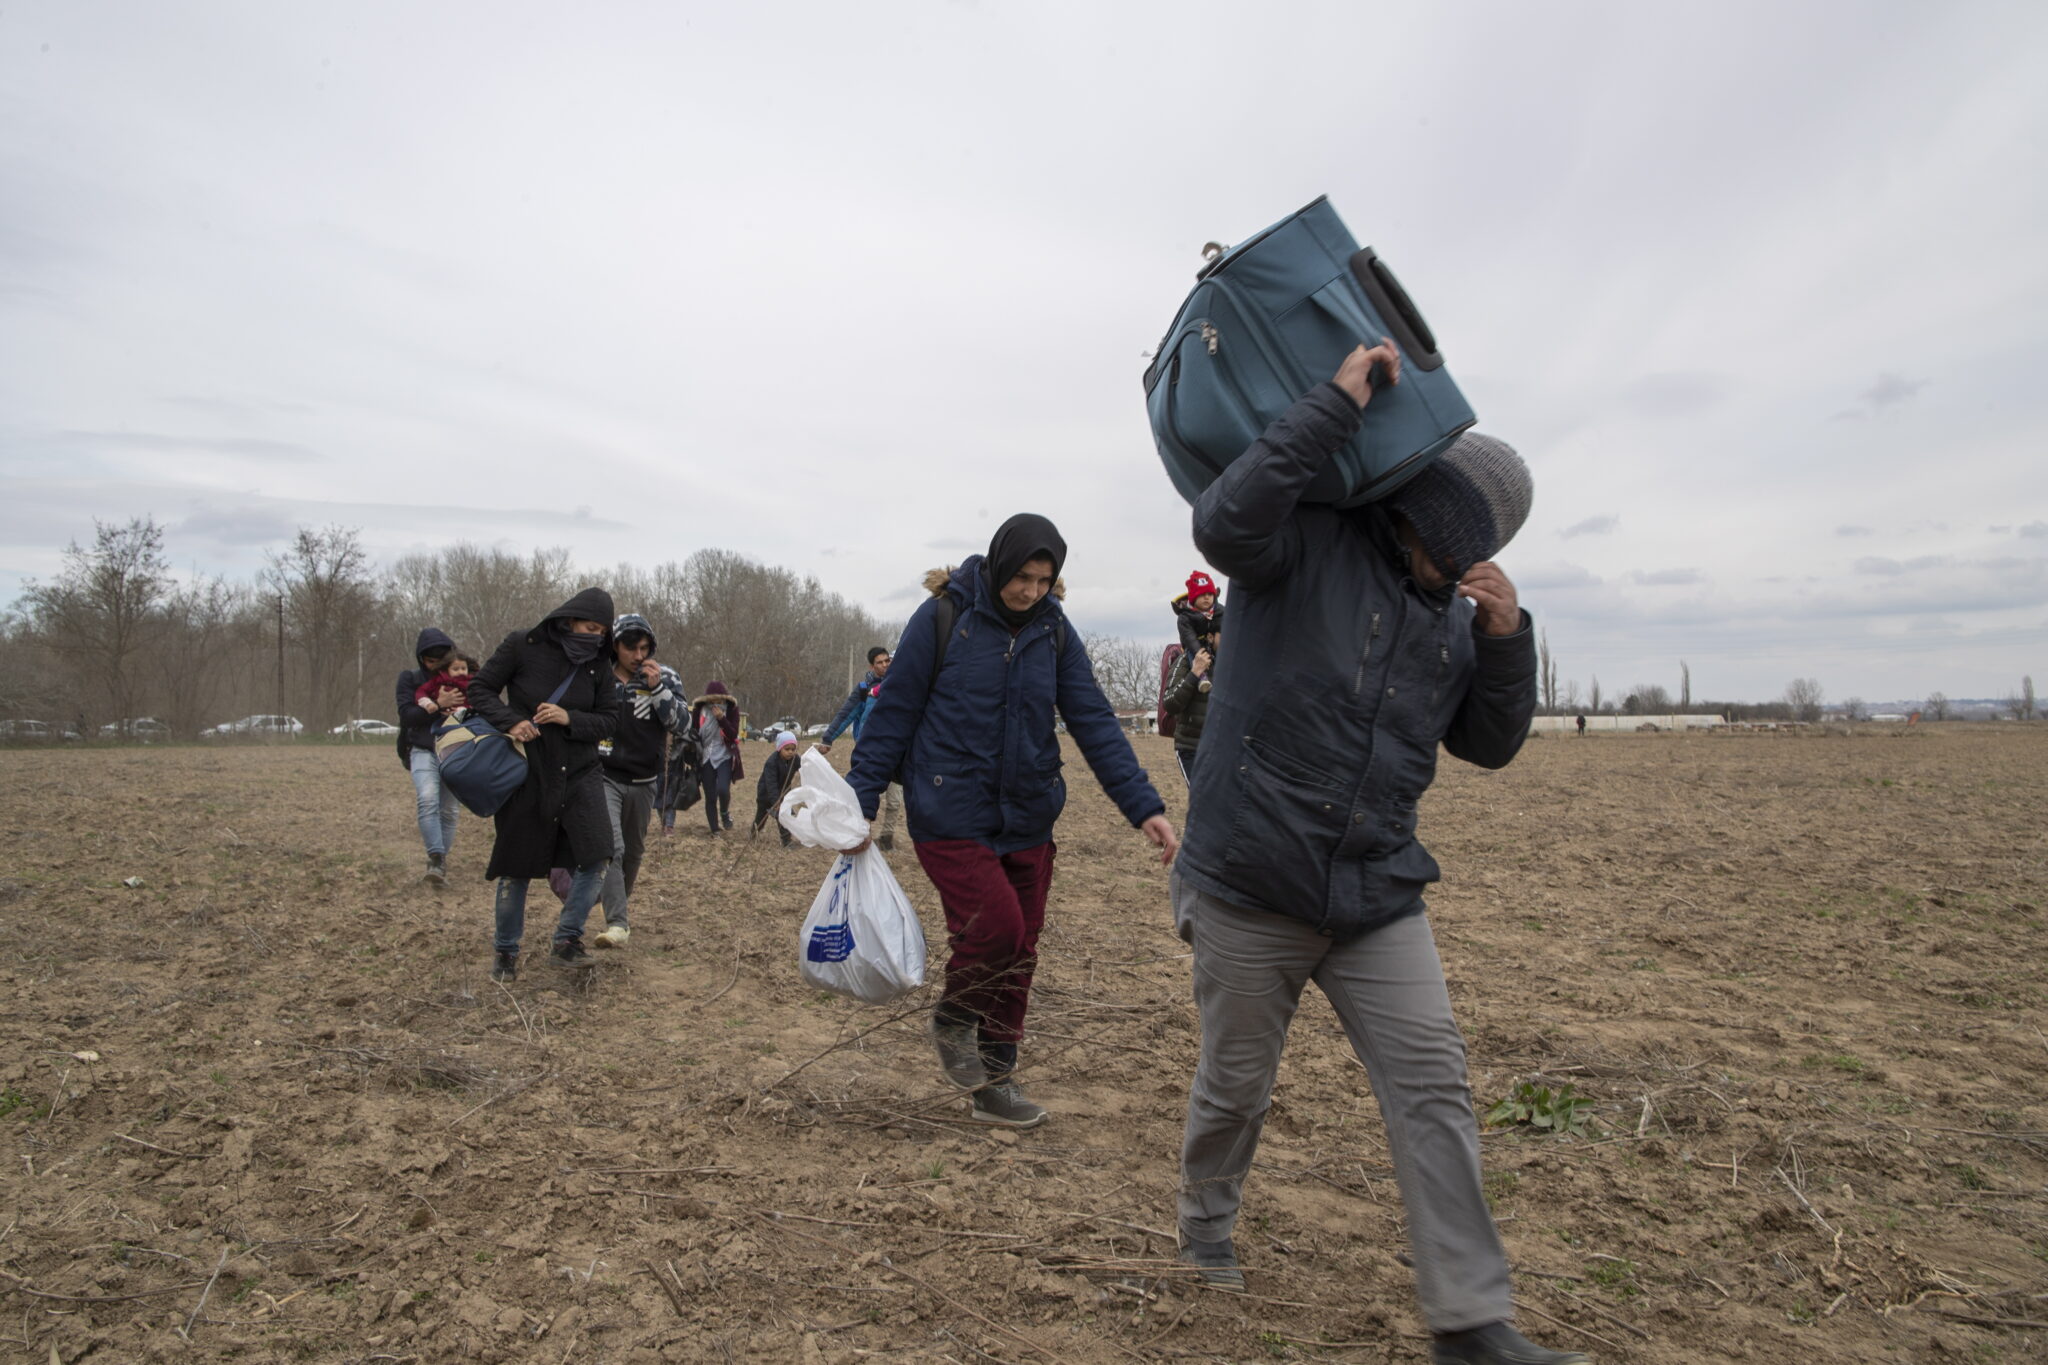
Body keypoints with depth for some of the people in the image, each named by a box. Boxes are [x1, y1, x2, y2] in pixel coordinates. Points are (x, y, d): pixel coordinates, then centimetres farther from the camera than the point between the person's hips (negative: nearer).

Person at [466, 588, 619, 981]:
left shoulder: (597, 665, 0)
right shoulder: (522, 645, -8)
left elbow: (610, 721, 0)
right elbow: (480, 688, -3)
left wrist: (570, 719, -19)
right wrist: (510, 721, -20)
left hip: (580, 772, 2)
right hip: (526, 773, -2)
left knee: (594, 854, -14)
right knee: (516, 865, 6)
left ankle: (567, 941, 1)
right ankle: (506, 951, 24)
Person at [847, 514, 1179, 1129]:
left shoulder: (1053, 629, 2)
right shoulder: (943, 617, -9)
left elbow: (1094, 721, -1)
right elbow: (894, 713, -5)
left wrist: (1144, 806, -9)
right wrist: (861, 800, -7)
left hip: (1027, 818, 5)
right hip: (951, 816, -4)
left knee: (1020, 948, 7)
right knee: (994, 924, -18)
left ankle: (994, 1083, 25)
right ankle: (953, 1018, 16)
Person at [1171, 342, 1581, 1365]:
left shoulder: (1452, 615, 13)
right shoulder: (1306, 547, -6)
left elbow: (1489, 743, 15)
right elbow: (1225, 522, -28)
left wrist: (1507, 638, -2)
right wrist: (1338, 404, -26)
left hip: (1378, 894, 5)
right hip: (1249, 886, -5)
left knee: (1432, 1085, 0)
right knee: (1236, 1080, 11)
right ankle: (1205, 1221, 40)